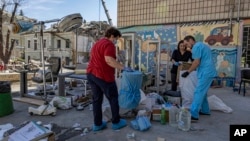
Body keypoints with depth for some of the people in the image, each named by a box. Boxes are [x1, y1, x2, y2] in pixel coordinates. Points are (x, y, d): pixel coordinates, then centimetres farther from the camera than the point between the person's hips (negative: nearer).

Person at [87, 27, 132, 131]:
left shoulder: (97, 43, 20)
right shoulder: (109, 44, -11)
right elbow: (109, 60, -26)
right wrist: (123, 68, -21)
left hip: (91, 73, 9)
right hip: (103, 76, -9)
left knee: (97, 99, 15)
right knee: (113, 98, 7)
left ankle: (97, 124, 21)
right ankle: (116, 122, 20)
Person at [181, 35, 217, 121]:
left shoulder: (196, 46, -9)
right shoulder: (202, 45, 22)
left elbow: (197, 62, -16)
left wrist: (188, 72, -9)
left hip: (205, 73, -10)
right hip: (209, 72, 10)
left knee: (198, 93, -11)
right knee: (202, 92, 18)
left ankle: (193, 114, -11)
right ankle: (205, 110, 26)